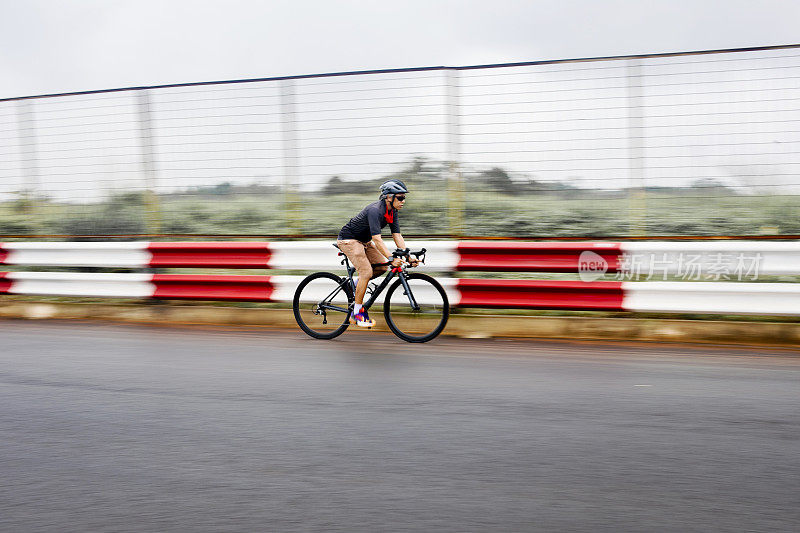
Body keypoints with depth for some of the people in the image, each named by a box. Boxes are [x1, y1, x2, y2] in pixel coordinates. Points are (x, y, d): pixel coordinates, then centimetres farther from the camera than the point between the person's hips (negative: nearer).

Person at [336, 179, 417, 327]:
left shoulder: (392, 212, -3)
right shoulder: (375, 210, -30)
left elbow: (397, 236, -4)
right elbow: (377, 239, -37)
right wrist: (391, 258, -46)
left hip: (363, 241, 9)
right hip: (348, 239, -9)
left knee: (382, 267, -4)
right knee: (366, 271, -20)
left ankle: (357, 286, 18)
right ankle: (357, 314, -13)